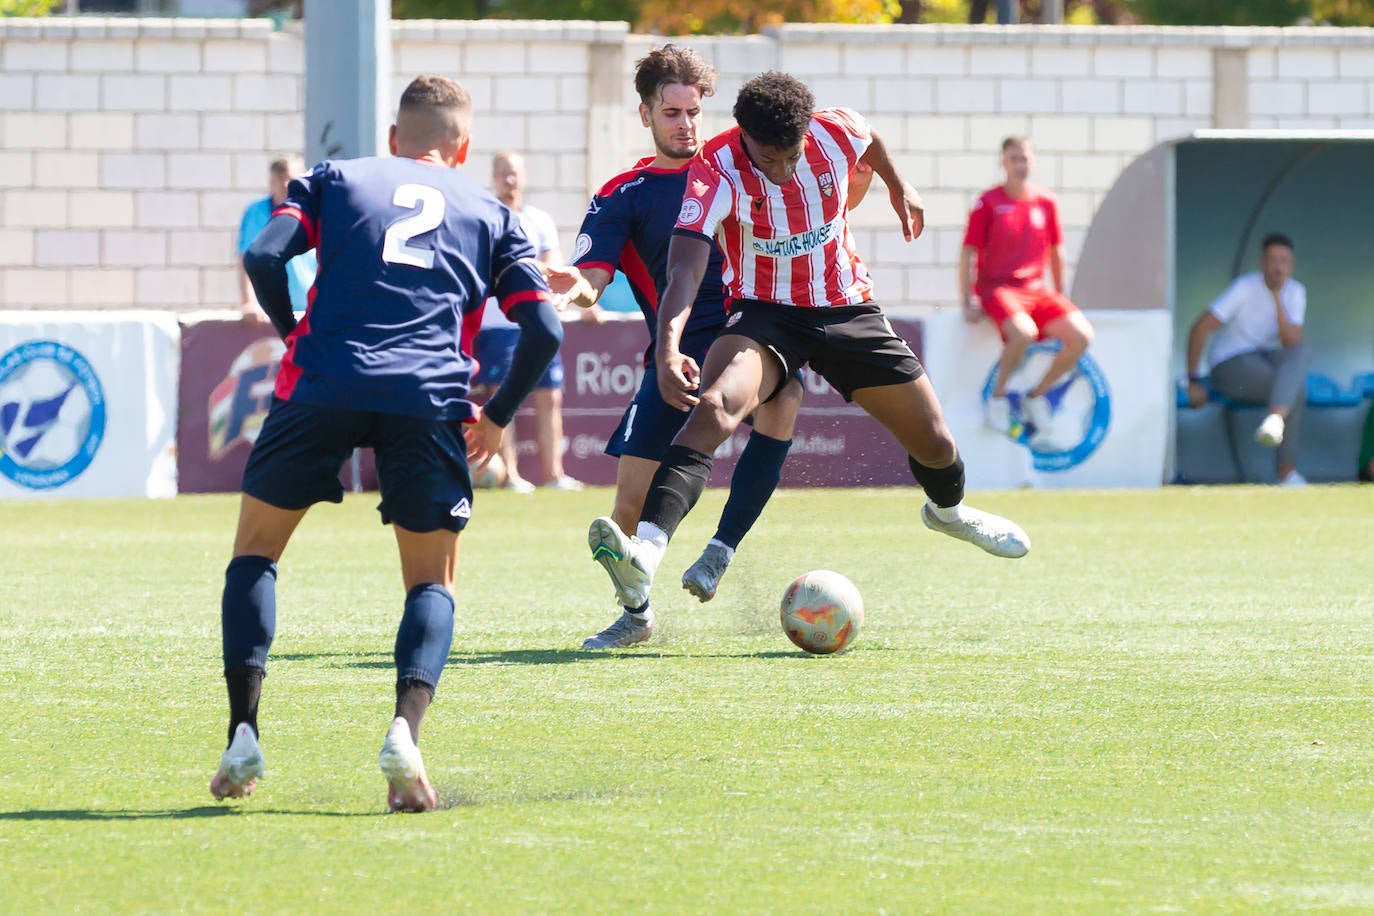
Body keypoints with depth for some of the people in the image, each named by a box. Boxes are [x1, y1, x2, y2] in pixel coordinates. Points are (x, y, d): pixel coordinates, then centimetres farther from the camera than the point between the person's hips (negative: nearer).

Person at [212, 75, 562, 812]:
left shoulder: (335, 178, 21)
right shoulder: (489, 213, 23)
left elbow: (264, 257, 4)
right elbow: (544, 329, 11)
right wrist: (497, 418, 22)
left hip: (322, 386, 0)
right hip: (430, 401, 0)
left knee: (256, 550, 17)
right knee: (433, 583, 13)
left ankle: (244, 733, 2)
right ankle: (406, 728, -14)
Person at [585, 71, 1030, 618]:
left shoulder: (836, 133, -16)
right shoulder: (717, 169, -26)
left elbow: (870, 140, 11)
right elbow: (685, 267, -38)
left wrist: (898, 186, 30)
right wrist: (667, 348, -54)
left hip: (847, 309, 4)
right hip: (764, 313, -4)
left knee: (935, 443, 10)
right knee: (715, 405, -35)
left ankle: (948, 510, 49)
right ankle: (645, 555, -49)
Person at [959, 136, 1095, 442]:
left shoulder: (1046, 202, 8)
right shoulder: (988, 203, -4)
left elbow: (1056, 252, 18)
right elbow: (968, 253, -2)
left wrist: (1060, 296, 17)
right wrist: (967, 302, -8)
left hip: (1037, 289, 5)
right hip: (998, 288, -5)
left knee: (1082, 335, -18)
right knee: (1023, 332, -37)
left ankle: (1036, 395, 2)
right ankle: (998, 395, -12)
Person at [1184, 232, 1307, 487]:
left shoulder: (1295, 292, 3)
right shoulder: (1245, 288, -12)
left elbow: (1292, 344, -11)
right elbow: (1199, 329, -13)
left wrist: (1277, 300, -18)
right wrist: (1194, 382, -13)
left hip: (1265, 358, 6)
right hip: (1230, 365, -6)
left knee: (1299, 354, -30)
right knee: (1296, 389, -30)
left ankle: (1275, 419, -45)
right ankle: (1287, 471, -35)